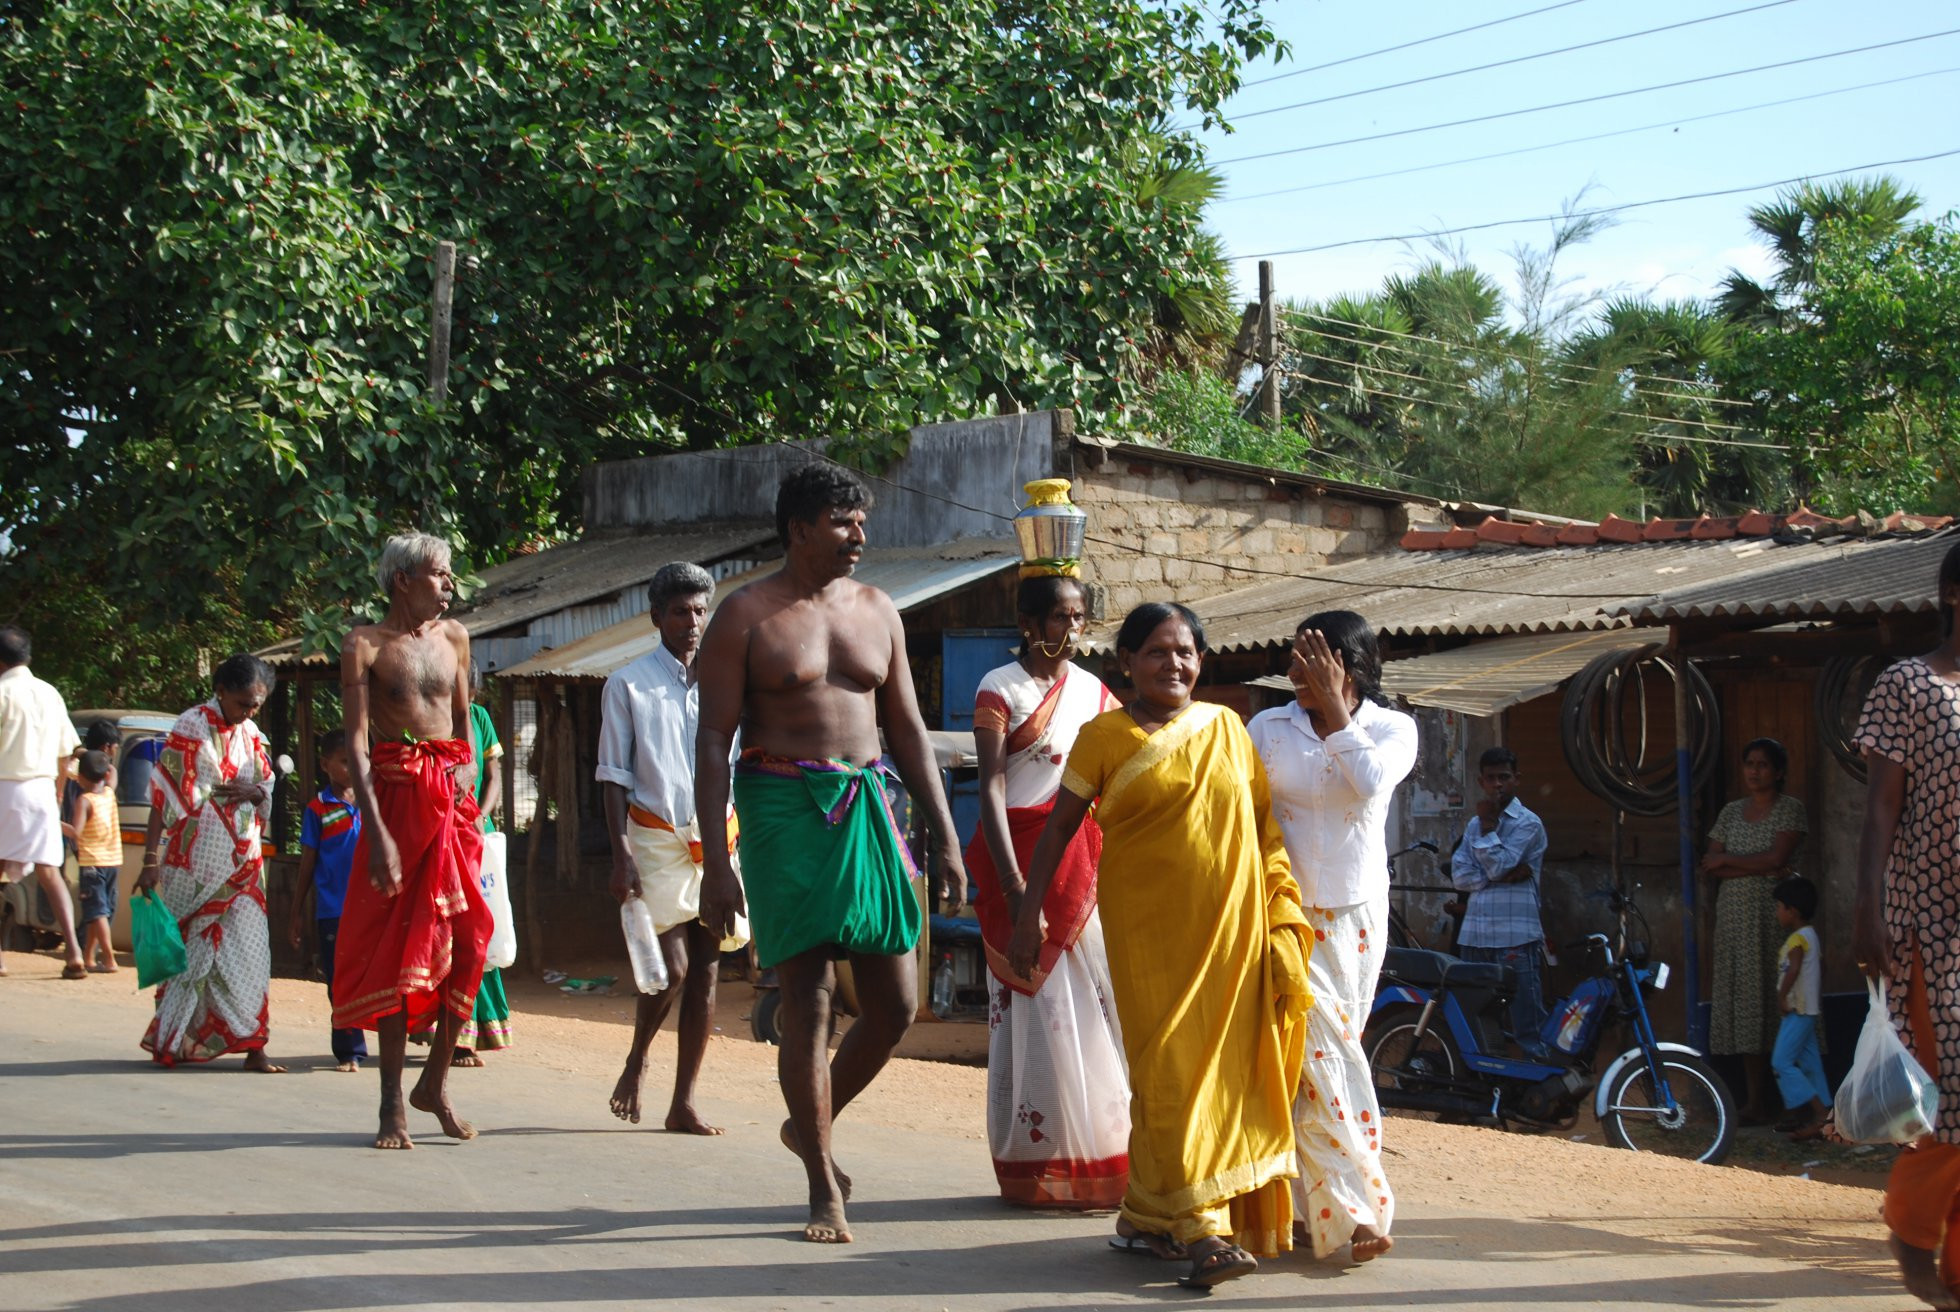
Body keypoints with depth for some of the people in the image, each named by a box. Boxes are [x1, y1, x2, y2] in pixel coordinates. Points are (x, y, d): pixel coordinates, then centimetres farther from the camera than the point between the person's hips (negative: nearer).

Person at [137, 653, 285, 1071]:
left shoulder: (251, 734, 11)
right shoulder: (192, 727, -7)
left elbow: (268, 790, 19)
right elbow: (164, 795, -10)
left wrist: (255, 792, -6)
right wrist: (151, 860, -15)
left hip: (243, 862, 5)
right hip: (197, 861, -5)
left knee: (248, 950, -2)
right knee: (194, 950, 1)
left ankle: (252, 1047, -3)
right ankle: (173, 1040, 13)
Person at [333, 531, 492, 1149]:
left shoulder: (454, 637, 14)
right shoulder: (365, 646, -2)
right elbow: (356, 742, -8)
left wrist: (468, 767, 3)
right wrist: (378, 832, -17)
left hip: (451, 798, 5)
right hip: (397, 796, -4)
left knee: (466, 940, -3)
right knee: (394, 943, -2)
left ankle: (435, 1081, 12)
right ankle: (393, 1102, 4)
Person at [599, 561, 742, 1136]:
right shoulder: (629, 685, 0)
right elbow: (614, 775, -1)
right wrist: (621, 853, -10)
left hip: (717, 842, 4)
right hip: (657, 842, -4)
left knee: (705, 972, 3)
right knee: (672, 969, -12)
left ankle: (683, 1103, 8)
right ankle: (636, 1062, 16)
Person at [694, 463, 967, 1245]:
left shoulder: (877, 611, 13)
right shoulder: (746, 617, -2)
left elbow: (907, 728, 16)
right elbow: (714, 740, -5)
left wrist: (945, 837, 11)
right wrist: (715, 862, -12)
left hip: (866, 808, 5)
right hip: (784, 807, -5)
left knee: (896, 1005, 3)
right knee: (808, 1000, -5)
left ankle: (811, 1124, 28)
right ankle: (824, 1187, 6)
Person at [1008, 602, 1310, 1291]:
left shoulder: (1226, 728, 11)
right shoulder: (1105, 736, 2)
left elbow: (1264, 820, 13)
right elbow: (1058, 827, 5)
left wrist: (1283, 904, 5)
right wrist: (1028, 917, 0)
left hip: (1228, 925, 4)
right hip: (1149, 927, -3)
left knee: (1221, 1067, 3)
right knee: (1171, 1070, -9)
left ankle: (1149, 1215, 16)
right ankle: (1201, 1232, -10)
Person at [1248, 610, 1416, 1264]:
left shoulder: (1392, 728, 1)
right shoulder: (1267, 728, 1)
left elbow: (1370, 781, -20)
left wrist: (1334, 706, -17)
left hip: (1355, 918, 1)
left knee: (1328, 1053, 6)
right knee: (1319, 1052, -11)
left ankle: (1307, 1208, 14)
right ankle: (1352, 1209, -11)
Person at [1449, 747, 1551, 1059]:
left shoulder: (1527, 823, -1)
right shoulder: (1474, 824, 17)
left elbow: (1498, 865, -12)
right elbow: (1459, 875, 4)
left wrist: (1488, 825, -4)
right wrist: (1504, 876, -9)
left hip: (1515, 936, -6)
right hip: (1475, 935, 6)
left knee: (1528, 1027, -7)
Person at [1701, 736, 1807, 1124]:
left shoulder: (1789, 808, 1)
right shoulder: (1731, 812, 15)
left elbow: (1777, 857, -12)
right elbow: (1711, 869, 6)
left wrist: (1726, 861, -2)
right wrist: (1759, 868, -8)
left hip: (1771, 915, -5)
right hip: (1734, 915, 5)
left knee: (1772, 1001, -10)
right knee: (1744, 1006, 2)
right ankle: (1755, 1102, 5)